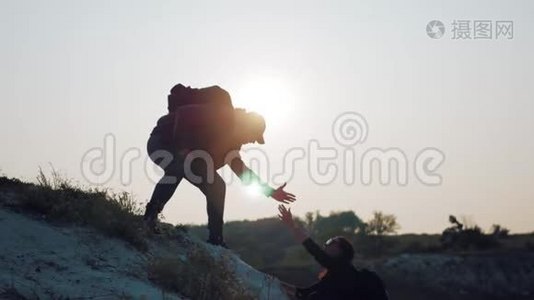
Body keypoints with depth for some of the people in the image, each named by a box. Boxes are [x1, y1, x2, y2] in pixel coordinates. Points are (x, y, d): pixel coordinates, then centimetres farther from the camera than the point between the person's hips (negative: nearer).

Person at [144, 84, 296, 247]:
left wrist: (270, 191, 10)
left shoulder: (231, 138, 8)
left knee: (216, 186, 3)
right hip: (162, 141, -9)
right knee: (178, 167, -40)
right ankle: (150, 215, -28)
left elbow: (240, 169, 13)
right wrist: (181, 147, -30)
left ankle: (215, 240, 4)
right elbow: (183, 113, -30)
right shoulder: (220, 115, -22)